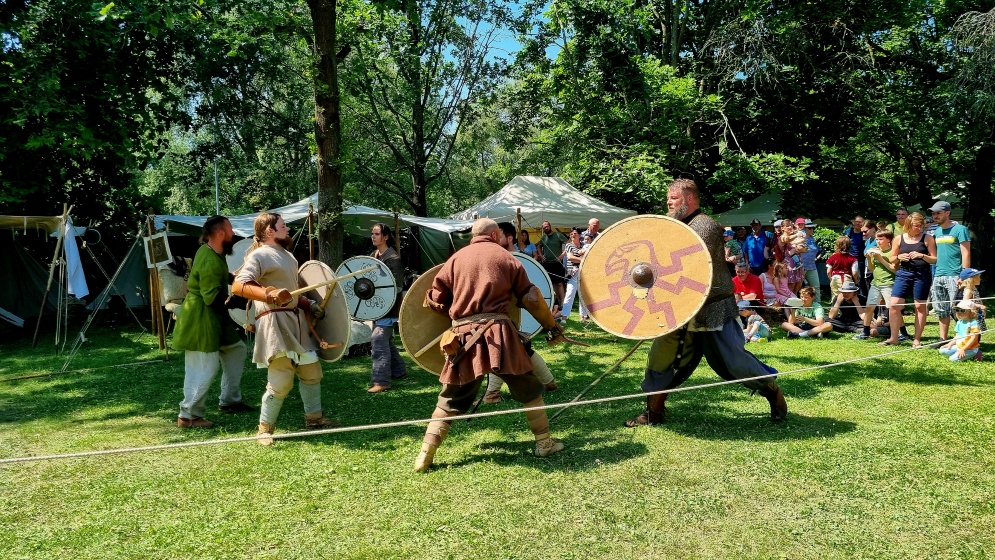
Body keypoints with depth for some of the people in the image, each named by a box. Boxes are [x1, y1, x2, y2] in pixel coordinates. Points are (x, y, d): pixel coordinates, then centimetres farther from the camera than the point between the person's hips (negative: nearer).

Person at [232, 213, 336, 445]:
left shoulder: (287, 255, 18)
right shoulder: (259, 255, -10)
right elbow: (237, 286, -22)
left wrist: (309, 305, 11)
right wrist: (268, 294, -36)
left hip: (296, 320, 9)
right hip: (274, 321, -9)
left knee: (312, 372, 16)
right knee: (281, 381, -9)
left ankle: (314, 417, 31)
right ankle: (265, 428, 8)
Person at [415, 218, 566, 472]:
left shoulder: (456, 258, 12)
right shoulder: (505, 256, 8)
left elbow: (435, 301, 9)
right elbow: (530, 297, 5)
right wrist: (551, 325, 15)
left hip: (464, 336, 2)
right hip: (497, 331, -2)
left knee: (450, 400, 12)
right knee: (528, 388, 15)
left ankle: (425, 455, 8)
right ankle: (544, 443, 23)